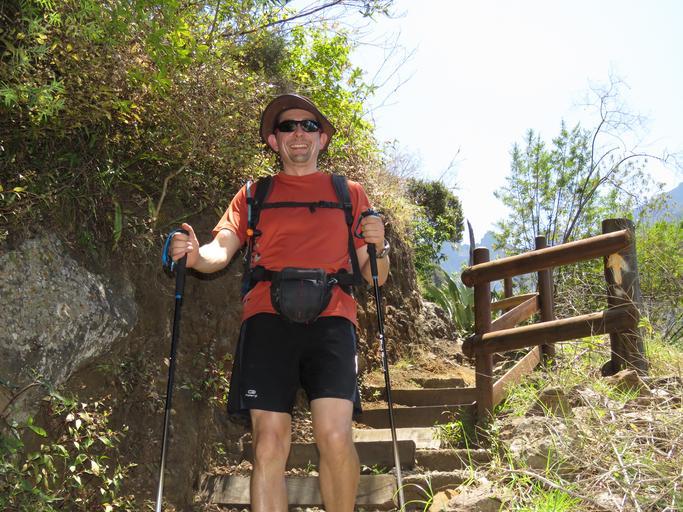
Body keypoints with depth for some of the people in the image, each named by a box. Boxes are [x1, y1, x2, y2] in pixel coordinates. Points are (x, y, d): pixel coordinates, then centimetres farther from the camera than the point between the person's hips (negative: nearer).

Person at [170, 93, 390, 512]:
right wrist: (195, 254, -15)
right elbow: (220, 251, 8)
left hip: (330, 319, 0)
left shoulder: (349, 194, 21)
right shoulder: (253, 195, 22)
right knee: (269, 442, -9)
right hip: (268, 318, 1)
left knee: (335, 435, -18)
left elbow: (374, 276, 19)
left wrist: (379, 247, -4)